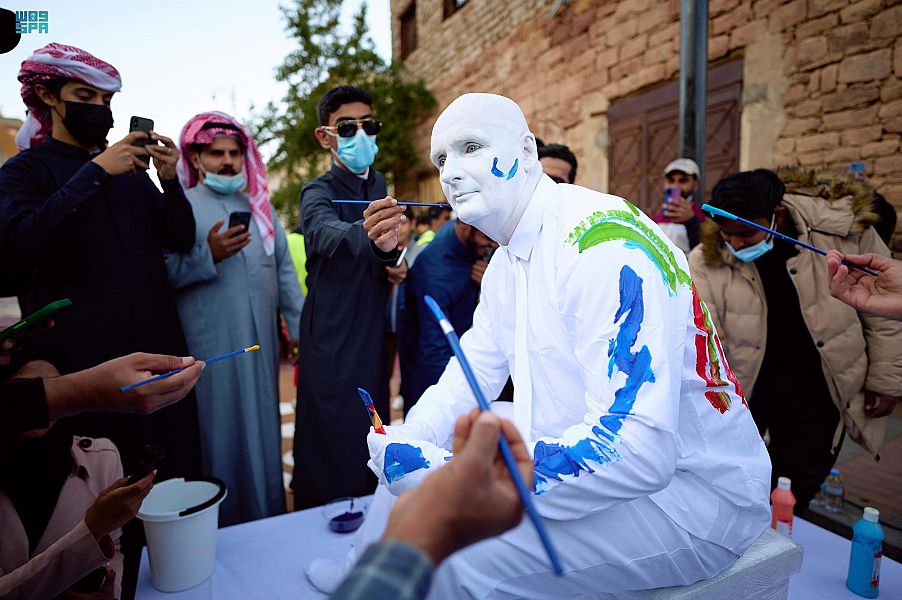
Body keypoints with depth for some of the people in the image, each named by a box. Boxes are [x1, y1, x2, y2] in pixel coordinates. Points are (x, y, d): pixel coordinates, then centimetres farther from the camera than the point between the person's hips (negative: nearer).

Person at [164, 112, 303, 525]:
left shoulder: (261, 206, 15)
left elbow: (284, 270, 14)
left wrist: (299, 328, 9)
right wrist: (208, 254, -20)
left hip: (261, 344, 5)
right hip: (209, 348, -4)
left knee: (262, 431, 12)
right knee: (220, 435, 2)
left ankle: (267, 520, 27)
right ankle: (221, 529, 18)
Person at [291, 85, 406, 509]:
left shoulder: (378, 185, 11)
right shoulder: (318, 194, -10)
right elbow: (328, 234, -35)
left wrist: (393, 266, 0)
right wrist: (370, 237, -57)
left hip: (373, 330, 7)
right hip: (333, 336, -6)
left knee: (373, 437, 16)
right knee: (332, 442, -4)